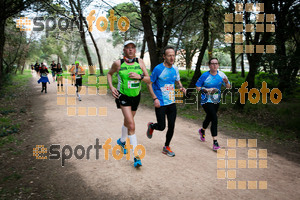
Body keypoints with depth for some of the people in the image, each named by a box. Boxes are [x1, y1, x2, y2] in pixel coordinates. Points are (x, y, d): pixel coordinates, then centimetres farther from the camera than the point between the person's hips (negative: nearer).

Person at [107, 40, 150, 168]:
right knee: (131, 125, -16)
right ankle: (136, 156, -10)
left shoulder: (139, 62, -3)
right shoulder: (118, 63, -9)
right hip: (123, 96, -4)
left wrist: (139, 76, -22)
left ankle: (122, 141, 50)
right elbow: (109, 74, 9)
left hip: (136, 96, 4)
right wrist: (111, 87, -5)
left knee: (128, 121, 22)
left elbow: (148, 80, -2)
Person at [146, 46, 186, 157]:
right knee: (161, 127, -1)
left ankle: (166, 147, 25)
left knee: (171, 127, 6)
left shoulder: (175, 69, 5)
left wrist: (181, 87, -2)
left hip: (172, 102, 5)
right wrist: (155, 98, -15)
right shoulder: (158, 69, -12)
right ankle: (151, 126, 35)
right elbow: (149, 84, -7)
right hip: (160, 103, -5)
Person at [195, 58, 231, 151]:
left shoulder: (221, 74, -2)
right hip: (206, 101, -5)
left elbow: (228, 86, -2)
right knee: (214, 119, -18)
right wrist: (207, 90, -20)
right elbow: (197, 87, -5)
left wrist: (226, 82, -25)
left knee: (209, 118, 21)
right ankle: (215, 142, -12)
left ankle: (202, 130, 52)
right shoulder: (205, 75, -11)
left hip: (216, 101, 5)